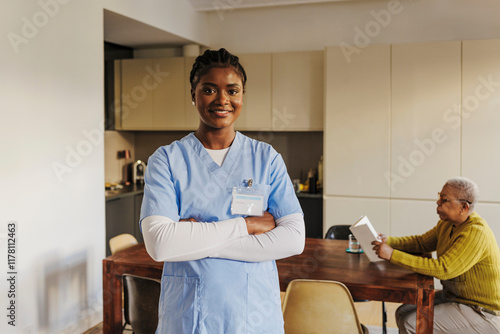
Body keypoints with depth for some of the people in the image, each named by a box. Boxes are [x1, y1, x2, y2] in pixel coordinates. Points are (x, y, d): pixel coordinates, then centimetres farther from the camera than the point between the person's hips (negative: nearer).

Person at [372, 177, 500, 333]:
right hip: (452, 296, 8)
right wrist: (388, 241, -5)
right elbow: (422, 242, 13)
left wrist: (392, 255, -33)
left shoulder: (476, 233, -27)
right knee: (403, 313, 1)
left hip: (481, 311, -8)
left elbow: (442, 269, -33)